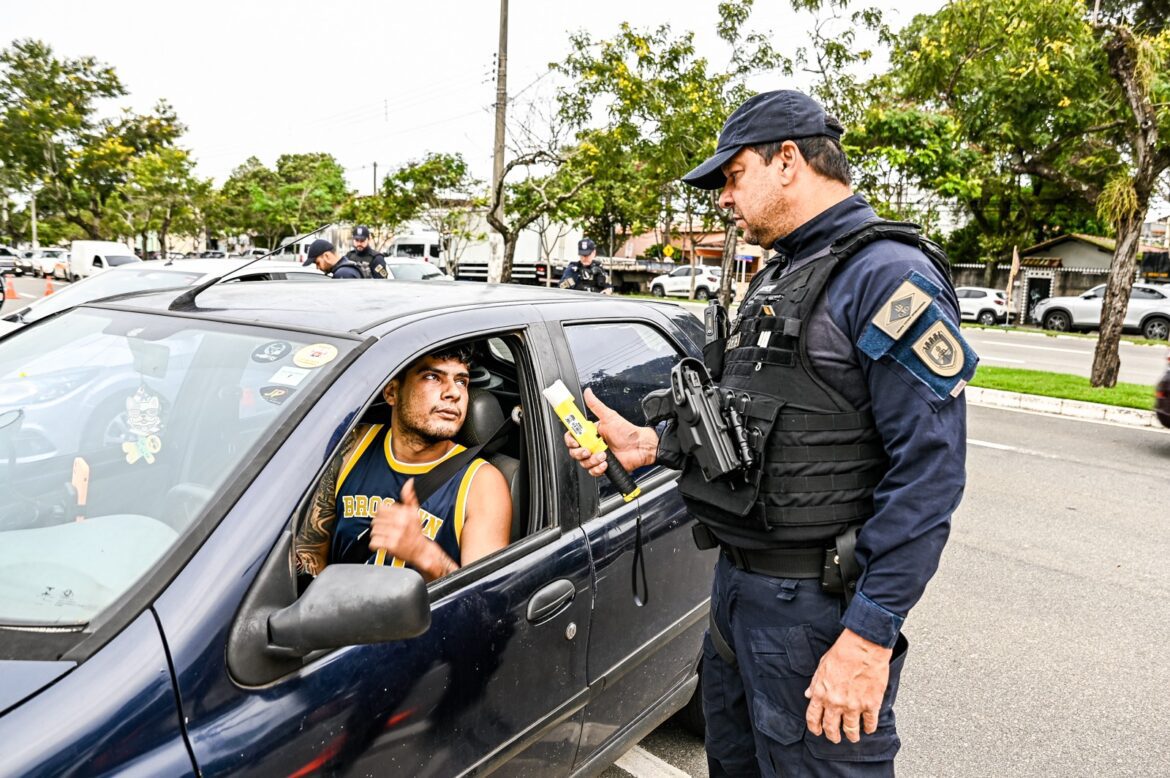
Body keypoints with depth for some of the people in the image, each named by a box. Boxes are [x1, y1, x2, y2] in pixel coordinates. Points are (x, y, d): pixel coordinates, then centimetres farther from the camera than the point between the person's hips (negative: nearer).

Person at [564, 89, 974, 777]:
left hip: (814, 608, -9)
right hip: (737, 584, 9)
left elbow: (928, 472, -22)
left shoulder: (888, 276, -16)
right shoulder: (778, 278, 14)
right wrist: (650, 444, 5)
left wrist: (870, 636, -22)